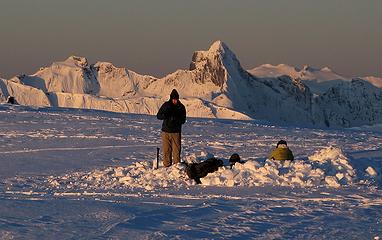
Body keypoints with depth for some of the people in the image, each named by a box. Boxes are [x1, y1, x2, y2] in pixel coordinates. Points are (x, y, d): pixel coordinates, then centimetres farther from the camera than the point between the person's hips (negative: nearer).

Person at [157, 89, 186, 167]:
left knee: (176, 150, -2)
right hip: (166, 131, 1)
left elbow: (183, 120, -2)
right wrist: (165, 115, -18)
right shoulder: (166, 105, 2)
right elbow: (158, 116, 3)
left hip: (176, 132, -1)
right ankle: (167, 165, 8)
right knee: (166, 150, 1)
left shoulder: (181, 107, 0)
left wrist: (175, 119, -21)